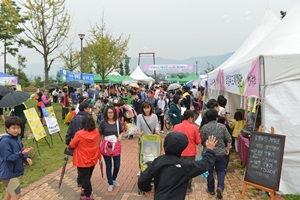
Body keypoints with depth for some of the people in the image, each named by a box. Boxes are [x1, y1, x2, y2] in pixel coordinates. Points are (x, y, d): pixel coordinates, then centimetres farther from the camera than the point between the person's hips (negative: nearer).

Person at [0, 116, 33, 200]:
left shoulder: (17, 137, 3)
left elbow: (21, 151, 12)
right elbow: (8, 158, -26)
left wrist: (26, 158, -6)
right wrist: (22, 153, -37)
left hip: (14, 171, 9)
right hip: (8, 173, -8)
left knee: (10, 193, 24)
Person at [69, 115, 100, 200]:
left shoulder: (79, 134, -24)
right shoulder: (96, 132, -10)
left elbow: (72, 145, -8)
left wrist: (79, 144, 12)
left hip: (83, 160, -5)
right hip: (93, 159, 5)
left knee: (85, 177, 11)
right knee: (88, 176, 23)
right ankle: (85, 189, 43)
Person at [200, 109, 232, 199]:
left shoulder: (204, 127, -9)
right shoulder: (222, 126, -4)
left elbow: (201, 141, -5)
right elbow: (229, 139, -4)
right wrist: (227, 149, 9)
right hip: (221, 153, 1)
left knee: (209, 171, 14)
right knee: (221, 171, 15)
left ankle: (211, 189, 25)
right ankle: (220, 187, -3)